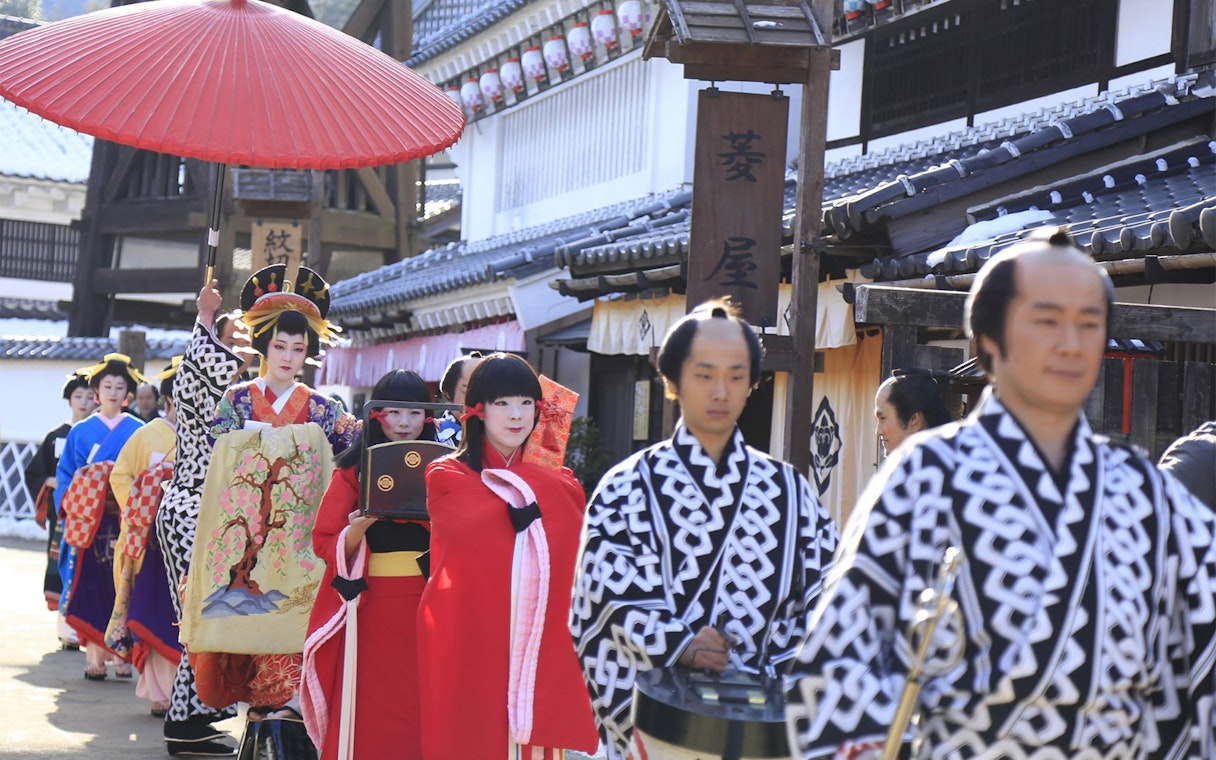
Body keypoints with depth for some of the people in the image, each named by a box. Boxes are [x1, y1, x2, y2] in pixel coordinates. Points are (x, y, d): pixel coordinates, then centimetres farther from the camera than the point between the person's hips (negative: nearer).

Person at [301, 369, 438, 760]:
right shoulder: (354, 467, 3)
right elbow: (324, 542, -1)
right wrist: (357, 529, -20)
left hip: (427, 603, 2)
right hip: (370, 605, -1)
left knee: (422, 710, 1)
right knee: (369, 716, -1)